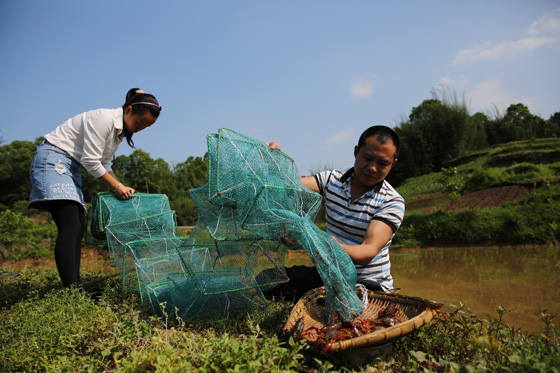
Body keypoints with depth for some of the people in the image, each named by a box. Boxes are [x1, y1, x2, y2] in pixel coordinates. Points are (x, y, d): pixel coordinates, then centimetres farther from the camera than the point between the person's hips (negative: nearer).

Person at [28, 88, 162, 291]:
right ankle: (71, 290, -27)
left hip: (71, 167, 10)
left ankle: (75, 286, 5)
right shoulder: (104, 118, -17)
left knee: (79, 228, 3)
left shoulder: (121, 130, 11)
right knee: (70, 227, -22)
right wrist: (117, 186, -11)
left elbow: (104, 164, 16)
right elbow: (90, 161, -19)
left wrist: (121, 189, 4)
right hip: (52, 160, -10)